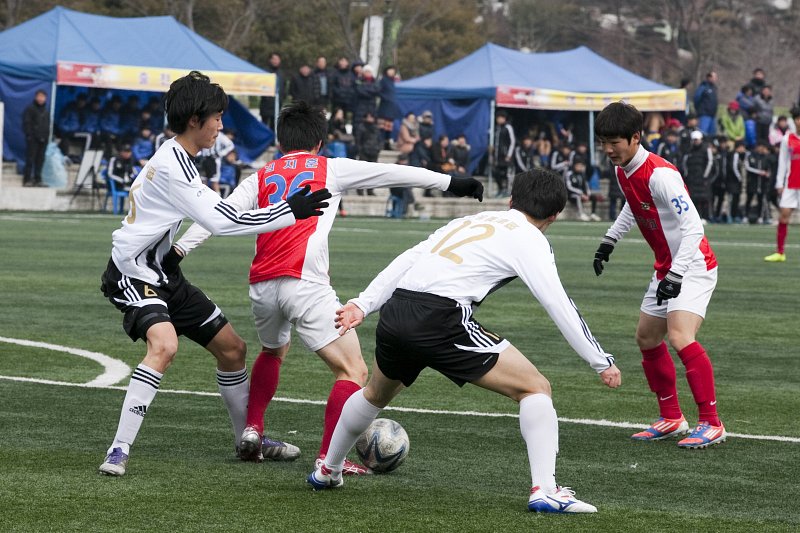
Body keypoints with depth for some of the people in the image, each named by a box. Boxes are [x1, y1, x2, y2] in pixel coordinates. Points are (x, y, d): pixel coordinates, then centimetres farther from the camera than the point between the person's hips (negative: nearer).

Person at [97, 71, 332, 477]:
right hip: (133, 273, -10)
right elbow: (222, 222, -24)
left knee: (232, 348, 13)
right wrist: (291, 212, -21)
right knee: (164, 345, -34)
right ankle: (119, 451, -33)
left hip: (164, 275, 10)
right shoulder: (170, 164, -21)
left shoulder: (176, 159, 11)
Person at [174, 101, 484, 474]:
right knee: (353, 371, -4)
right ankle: (328, 459, -17)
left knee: (273, 351, 36)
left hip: (262, 286, 6)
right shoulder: (330, 169, 13)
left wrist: (179, 249, 3)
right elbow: (394, 174, 13)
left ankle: (251, 429, 31)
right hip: (304, 282, -5)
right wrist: (451, 183, 18)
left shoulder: (261, 178, 20)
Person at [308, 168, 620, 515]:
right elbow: (559, 304, -2)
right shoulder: (529, 239, 7)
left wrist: (364, 304, 20)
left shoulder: (471, 221, 26)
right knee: (535, 388, 1)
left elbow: (407, 259, 21)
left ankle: (328, 471, 51)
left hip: (394, 313, 7)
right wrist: (601, 362, 0)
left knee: (376, 394, 36)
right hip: (440, 320, -7)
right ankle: (544, 491, -12)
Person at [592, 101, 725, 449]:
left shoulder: (660, 174, -26)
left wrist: (676, 274, -35)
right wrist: (609, 241, 25)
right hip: (666, 269, 10)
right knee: (647, 339, 15)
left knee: (680, 337, -25)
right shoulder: (623, 172, 3)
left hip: (693, 266, -10)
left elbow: (693, 227, -30)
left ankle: (711, 424, -20)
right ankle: (671, 419, 27)